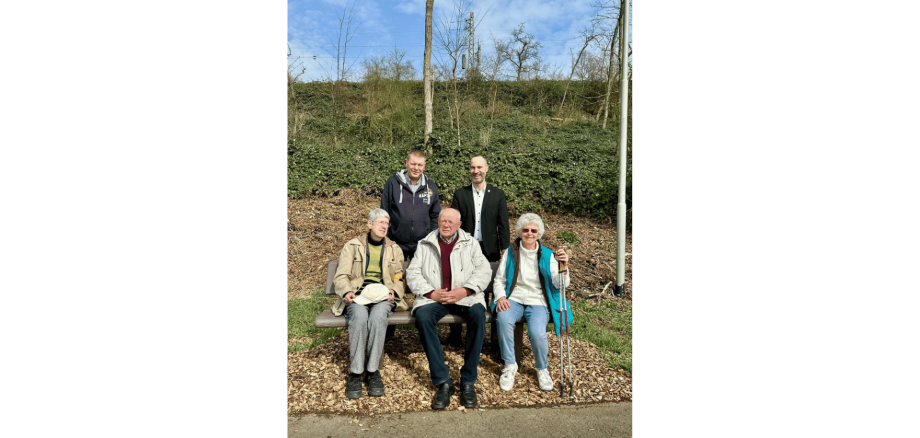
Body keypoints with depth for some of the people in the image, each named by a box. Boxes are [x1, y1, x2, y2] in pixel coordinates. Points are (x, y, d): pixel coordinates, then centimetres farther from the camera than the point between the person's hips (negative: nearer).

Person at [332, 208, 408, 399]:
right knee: (359, 316, -35)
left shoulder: (394, 249, 19)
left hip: (383, 295, 1)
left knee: (378, 316, -34)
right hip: (357, 295, 0)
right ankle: (356, 372, -23)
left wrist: (394, 292, -8)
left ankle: (373, 371, -22)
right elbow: (341, 276, 6)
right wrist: (346, 291, -15)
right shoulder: (352, 246, 12)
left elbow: (399, 279, 14)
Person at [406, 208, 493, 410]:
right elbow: (412, 273, 7)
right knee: (422, 316, -31)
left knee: (478, 314, -32)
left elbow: (484, 270, 5)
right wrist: (431, 293, -9)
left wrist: (465, 290, -12)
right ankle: (443, 382, -22)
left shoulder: (470, 243, 15)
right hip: (433, 297, 1)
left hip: (465, 296, 0)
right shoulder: (425, 244, 15)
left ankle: (468, 381, -19)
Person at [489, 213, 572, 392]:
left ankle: (542, 369, 3)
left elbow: (560, 284, -3)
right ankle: (510, 365, -11)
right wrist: (501, 297, -11)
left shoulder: (547, 255, 6)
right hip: (513, 299, 1)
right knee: (503, 319, -32)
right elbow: (499, 280, 9)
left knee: (537, 332, -29)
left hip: (538, 302, -1)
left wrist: (562, 266, -23)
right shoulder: (510, 252, 8)